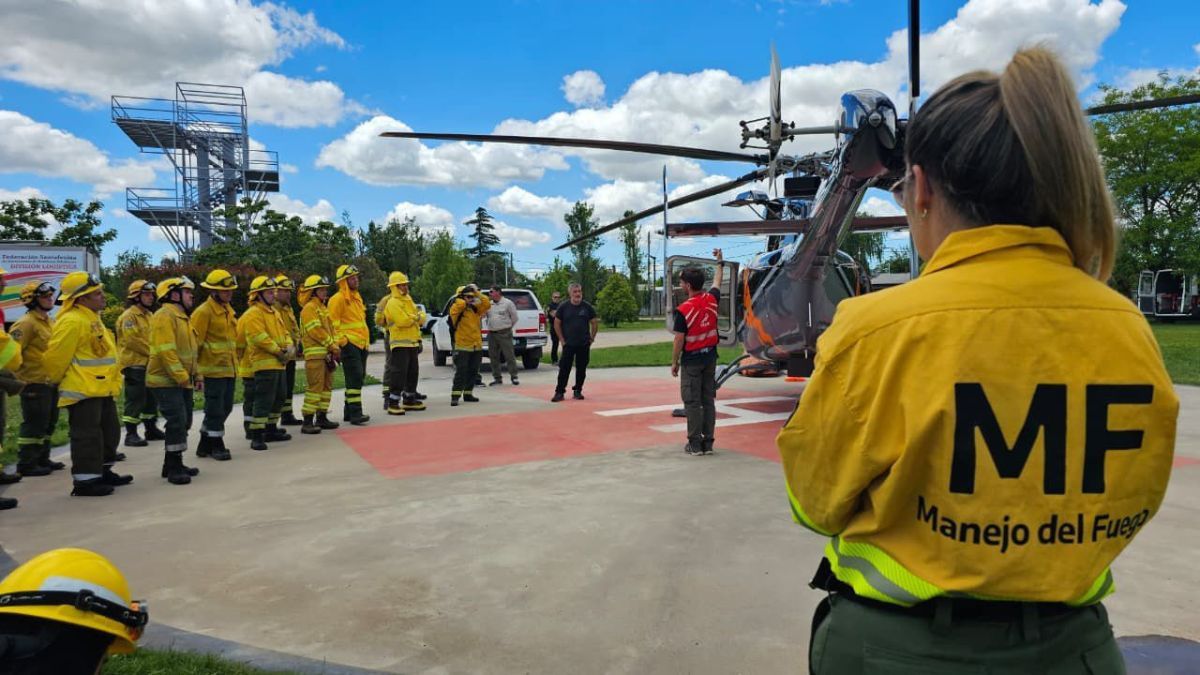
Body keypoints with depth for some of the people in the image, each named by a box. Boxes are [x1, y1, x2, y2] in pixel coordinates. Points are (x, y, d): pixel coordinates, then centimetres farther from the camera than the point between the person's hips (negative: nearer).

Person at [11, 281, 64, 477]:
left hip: (51, 382, 9)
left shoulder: (49, 321, 15)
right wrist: (22, 377, -15)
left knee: (48, 423, 16)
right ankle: (26, 464, 3)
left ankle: (42, 459, 26)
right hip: (35, 384, -9)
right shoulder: (26, 323, -14)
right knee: (34, 425, -5)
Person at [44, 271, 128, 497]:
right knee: (87, 436, -6)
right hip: (83, 391, -10)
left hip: (102, 389, 10)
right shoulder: (71, 322, -18)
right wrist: (56, 381, -3)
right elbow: (56, 358, -17)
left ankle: (102, 472, 29)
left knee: (109, 431, 17)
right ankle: (85, 481, 0)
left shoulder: (91, 318, 15)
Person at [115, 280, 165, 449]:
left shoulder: (149, 315, 16)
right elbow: (133, 340, -21)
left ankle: (151, 429, 26)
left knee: (151, 398, 16)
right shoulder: (129, 316, -12)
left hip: (149, 365, 9)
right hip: (135, 365, -9)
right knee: (135, 400, -8)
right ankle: (131, 435, -3)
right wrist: (152, 352, -14)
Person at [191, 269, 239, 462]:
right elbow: (194, 342, -13)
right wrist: (195, 370, -15)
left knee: (226, 408, 14)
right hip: (214, 369, -9)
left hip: (229, 369, 9)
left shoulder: (228, 310, 14)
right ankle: (216, 446, 12)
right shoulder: (204, 312, -12)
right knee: (215, 409, 0)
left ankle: (205, 444, 26)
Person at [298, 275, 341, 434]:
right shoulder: (309, 308, -9)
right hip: (315, 354, -10)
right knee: (315, 387, -11)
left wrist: (334, 347, 6)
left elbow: (330, 329, 21)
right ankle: (307, 422, -9)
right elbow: (316, 331, -17)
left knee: (327, 385, 12)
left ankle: (322, 417, 21)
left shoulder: (322, 308, 21)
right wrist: (333, 346, -13)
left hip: (326, 353, 10)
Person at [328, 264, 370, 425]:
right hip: (349, 344, -9)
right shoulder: (338, 299, -9)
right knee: (355, 377, -15)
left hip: (362, 343, 9)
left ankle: (349, 411, 21)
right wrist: (341, 340, -18)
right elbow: (333, 323, -13)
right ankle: (355, 413, -15)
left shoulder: (357, 297, 19)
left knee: (359, 377, 12)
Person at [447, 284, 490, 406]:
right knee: (461, 372, -10)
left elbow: (487, 304, -3)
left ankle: (468, 394, 20)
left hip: (477, 346, 6)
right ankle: (455, 396, -9)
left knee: (473, 372, 10)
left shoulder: (475, 308, 10)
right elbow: (460, 304, -28)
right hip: (462, 347, -6)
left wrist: (477, 293, -3)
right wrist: (462, 297, -6)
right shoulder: (456, 309, -7)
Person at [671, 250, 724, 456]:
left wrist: (674, 362, -2)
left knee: (692, 402, 1)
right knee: (708, 400, 9)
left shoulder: (683, 310, -18)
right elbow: (717, 282, 20)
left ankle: (695, 444, 3)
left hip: (692, 361, -5)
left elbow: (679, 340, -15)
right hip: (710, 358, 5)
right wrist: (719, 262, 36)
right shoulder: (711, 300, -2)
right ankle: (708, 443, 13)